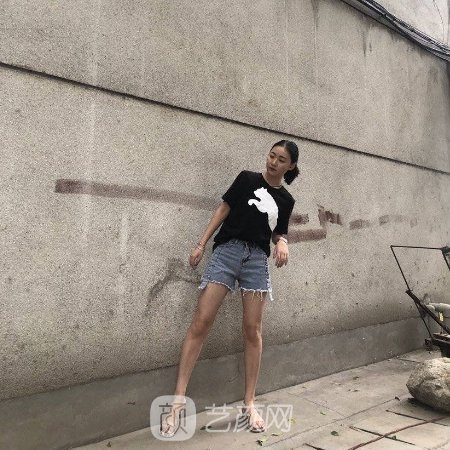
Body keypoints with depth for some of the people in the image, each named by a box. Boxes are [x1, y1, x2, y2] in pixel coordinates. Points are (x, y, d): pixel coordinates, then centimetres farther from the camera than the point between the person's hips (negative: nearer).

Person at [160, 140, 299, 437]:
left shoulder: (286, 200, 13)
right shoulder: (247, 179, 7)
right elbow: (224, 209, 6)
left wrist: (282, 244, -6)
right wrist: (202, 244, 0)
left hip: (258, 259, 2)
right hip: (227, 251, -2)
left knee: (253, 330, 1)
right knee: (200, 324, -8)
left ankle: (249, 404, 14)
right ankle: (179, 400, -1)